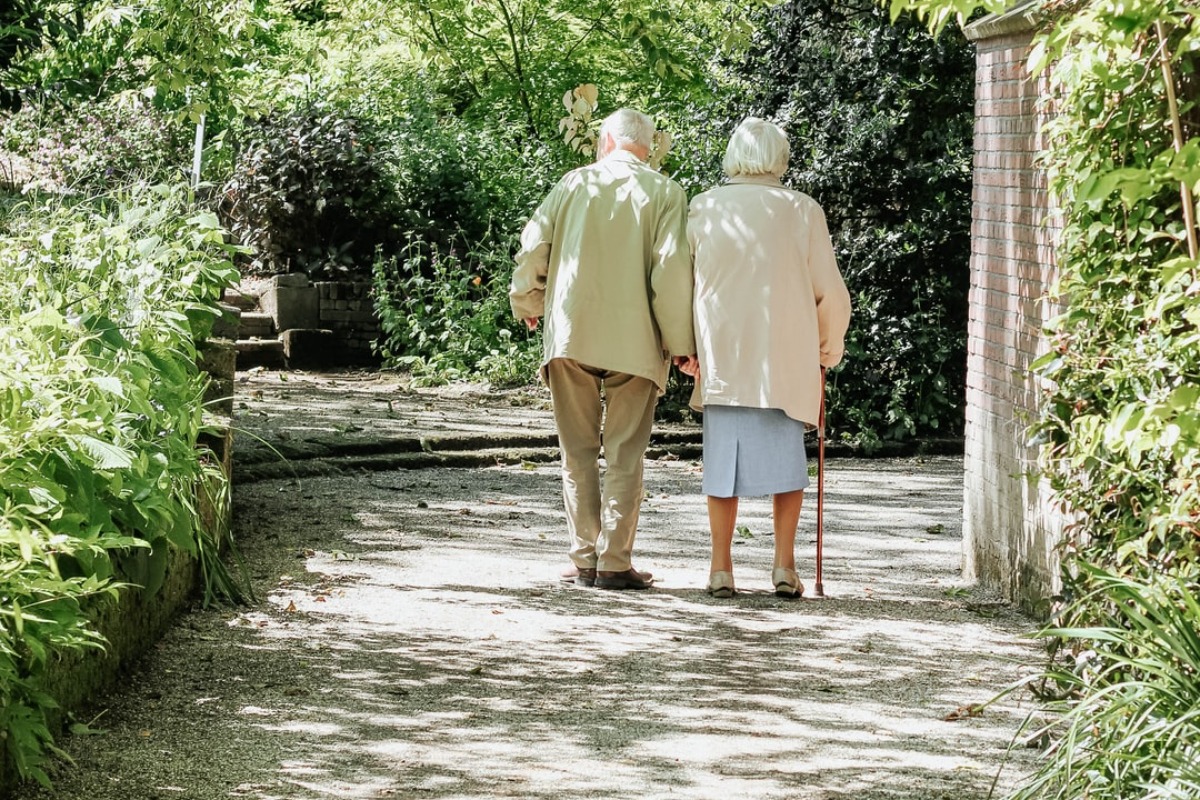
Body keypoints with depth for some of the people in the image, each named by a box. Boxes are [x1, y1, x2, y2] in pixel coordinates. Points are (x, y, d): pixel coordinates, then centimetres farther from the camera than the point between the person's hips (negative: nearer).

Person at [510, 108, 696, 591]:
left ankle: (584, 560, 8)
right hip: (634, 339, -1)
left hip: (569, 334, 2)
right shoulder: (664, 193, 1)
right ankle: (614, 564, 0)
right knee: (624, 456, 3)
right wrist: (680, 342, -3)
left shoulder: (575, 183, 6)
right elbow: (671, 268, -8)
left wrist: (528, 305, 20)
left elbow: (533, 246, 3)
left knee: (578, 452, 9)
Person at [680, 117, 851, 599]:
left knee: (723, 457, 7)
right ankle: (785, 564, 3)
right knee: (786, 456, 9)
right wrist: (829, 349, 17)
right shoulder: (802, 211, -1)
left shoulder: (704, 209, 1)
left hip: (720, 358, 1)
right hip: (786, 359, -1)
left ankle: (721, 568, 5)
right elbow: (830, 292, 2)